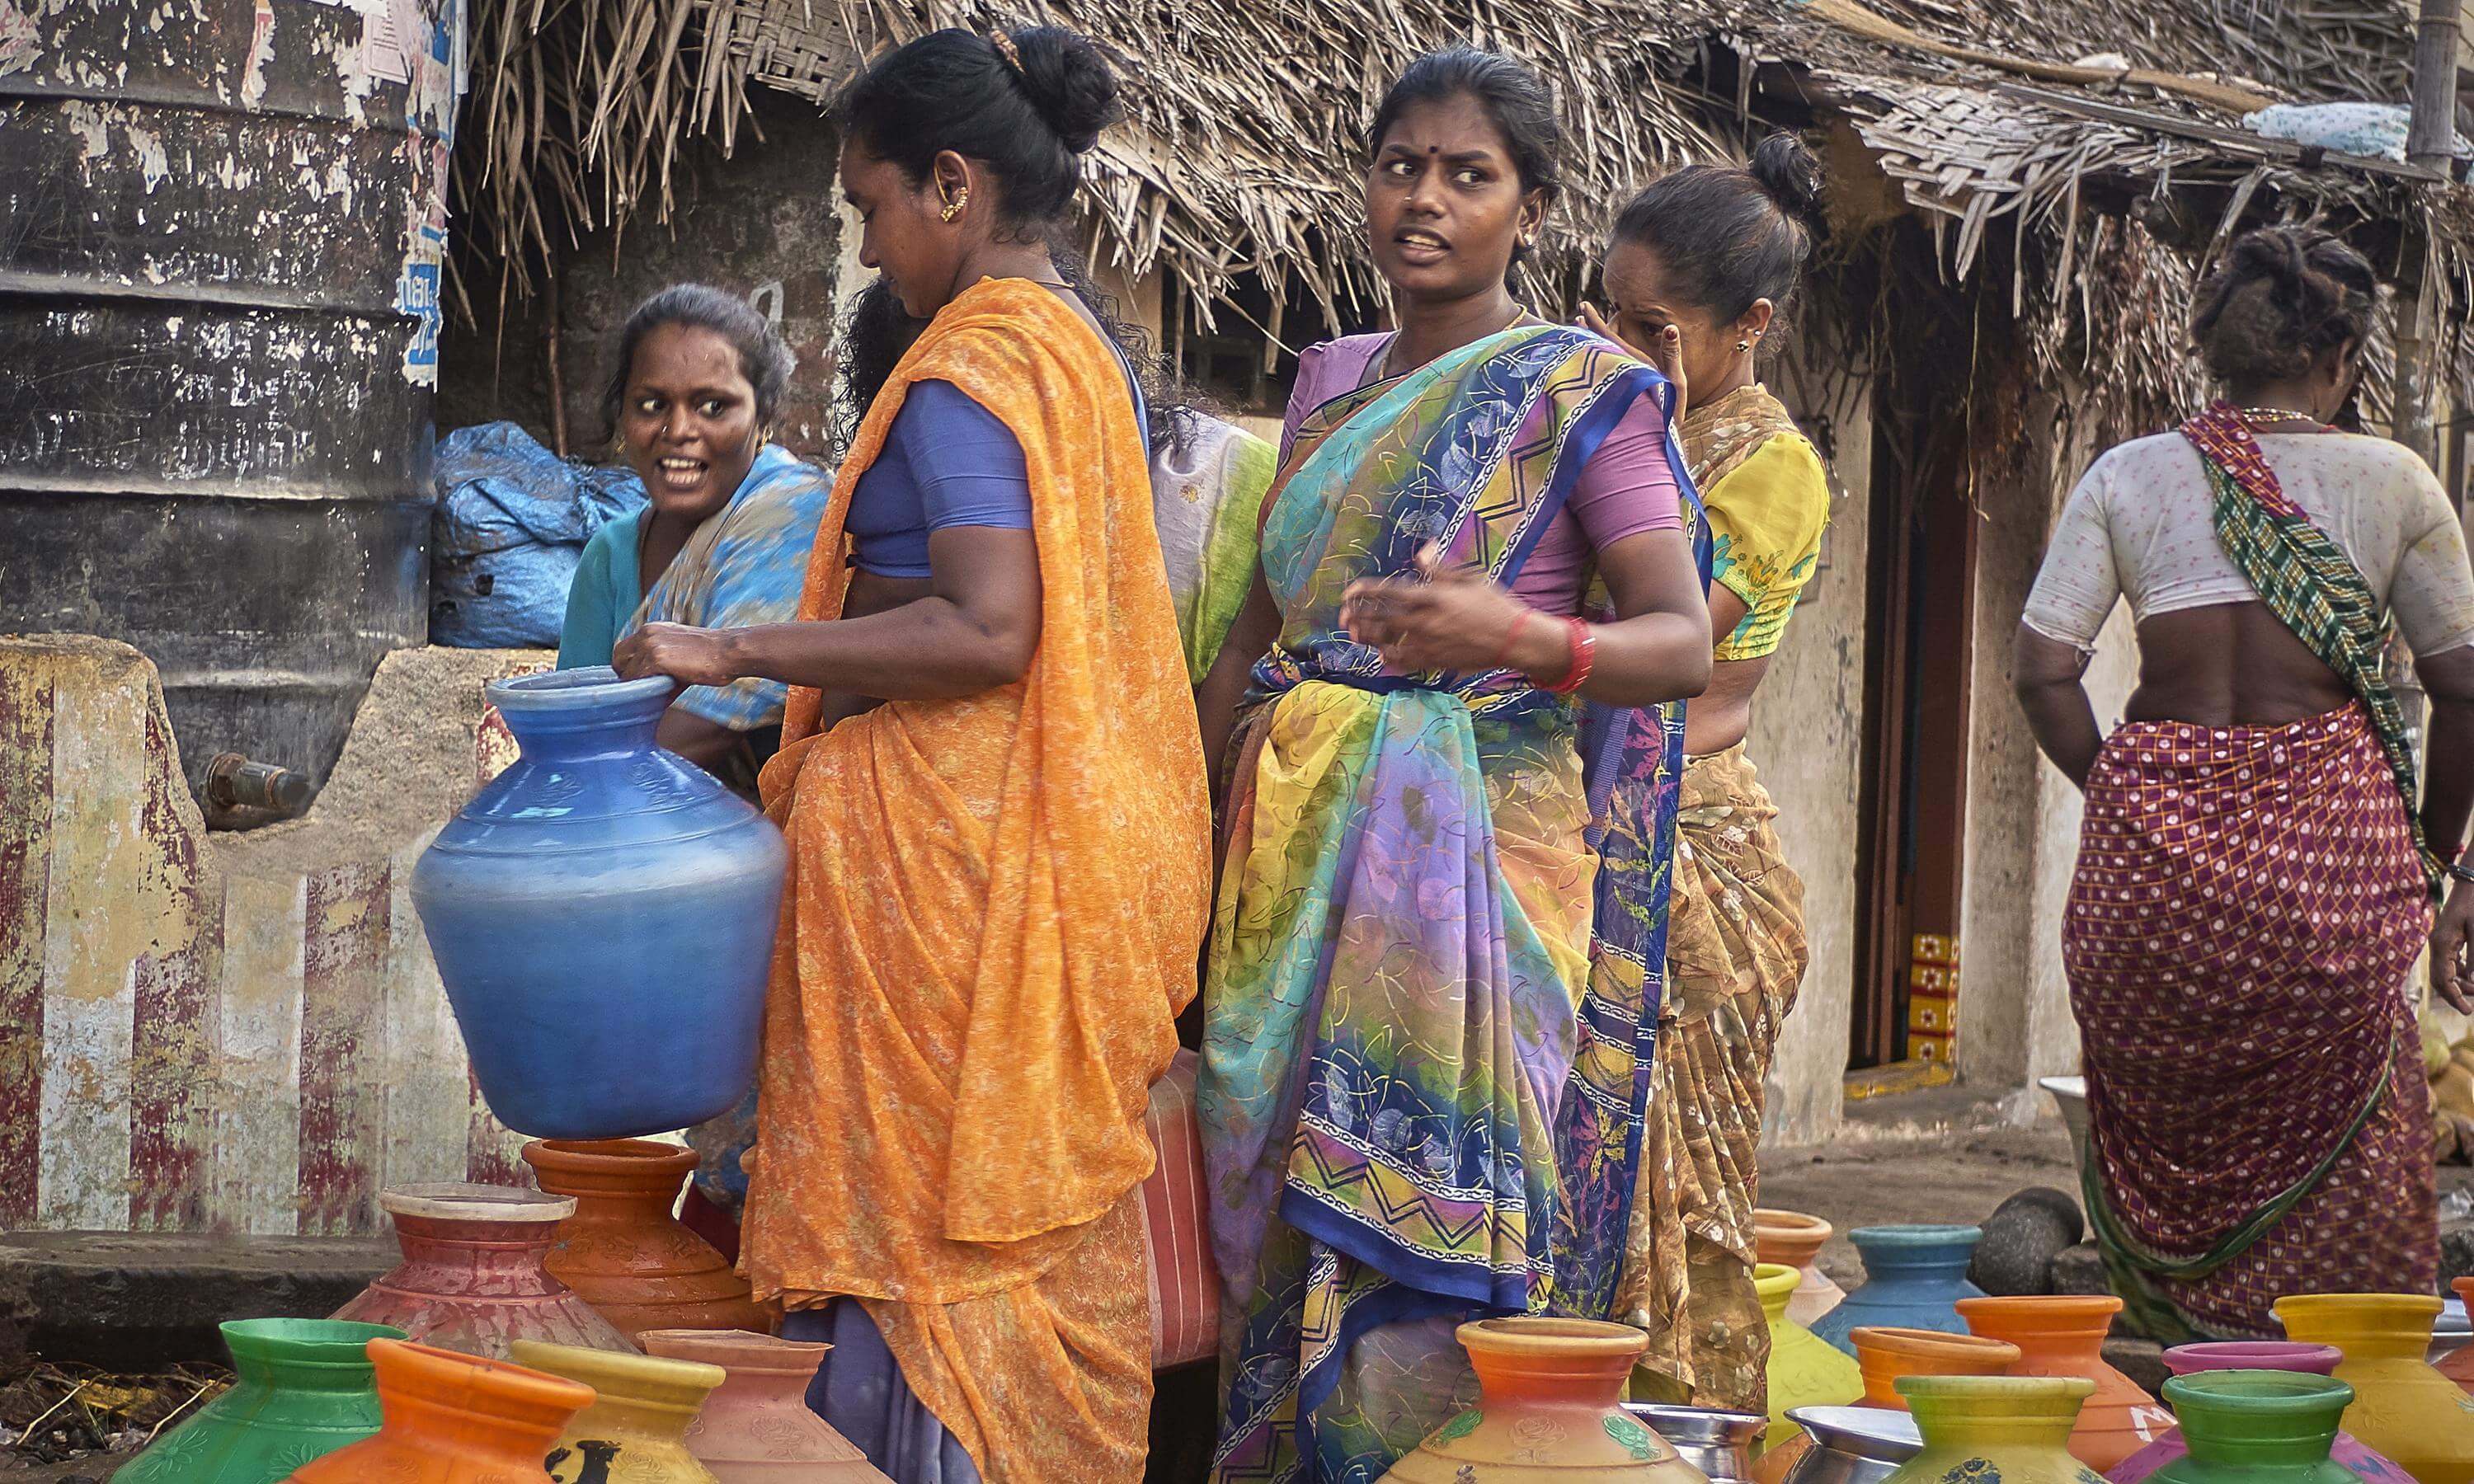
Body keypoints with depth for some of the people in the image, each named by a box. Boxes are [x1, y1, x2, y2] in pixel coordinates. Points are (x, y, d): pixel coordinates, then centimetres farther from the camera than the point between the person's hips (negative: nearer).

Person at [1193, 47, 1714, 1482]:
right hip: (1305, 832, 6)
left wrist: (1512, 636, -29)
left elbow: (1685, 641, -12)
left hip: (1474, 844, -6)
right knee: (1275, 1190, 4)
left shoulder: (1580, 392, -3)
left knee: (1427, 1209, -9)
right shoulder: (1335, 381, 16)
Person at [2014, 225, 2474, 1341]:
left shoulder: (2127, 476, 3)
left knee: (2166, 1149, 11)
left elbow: (2043, 672, -2)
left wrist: (2118, 793, 11)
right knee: (2341, 1158, 8)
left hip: (2156, 835, 1)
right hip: (2333, 845, -1)